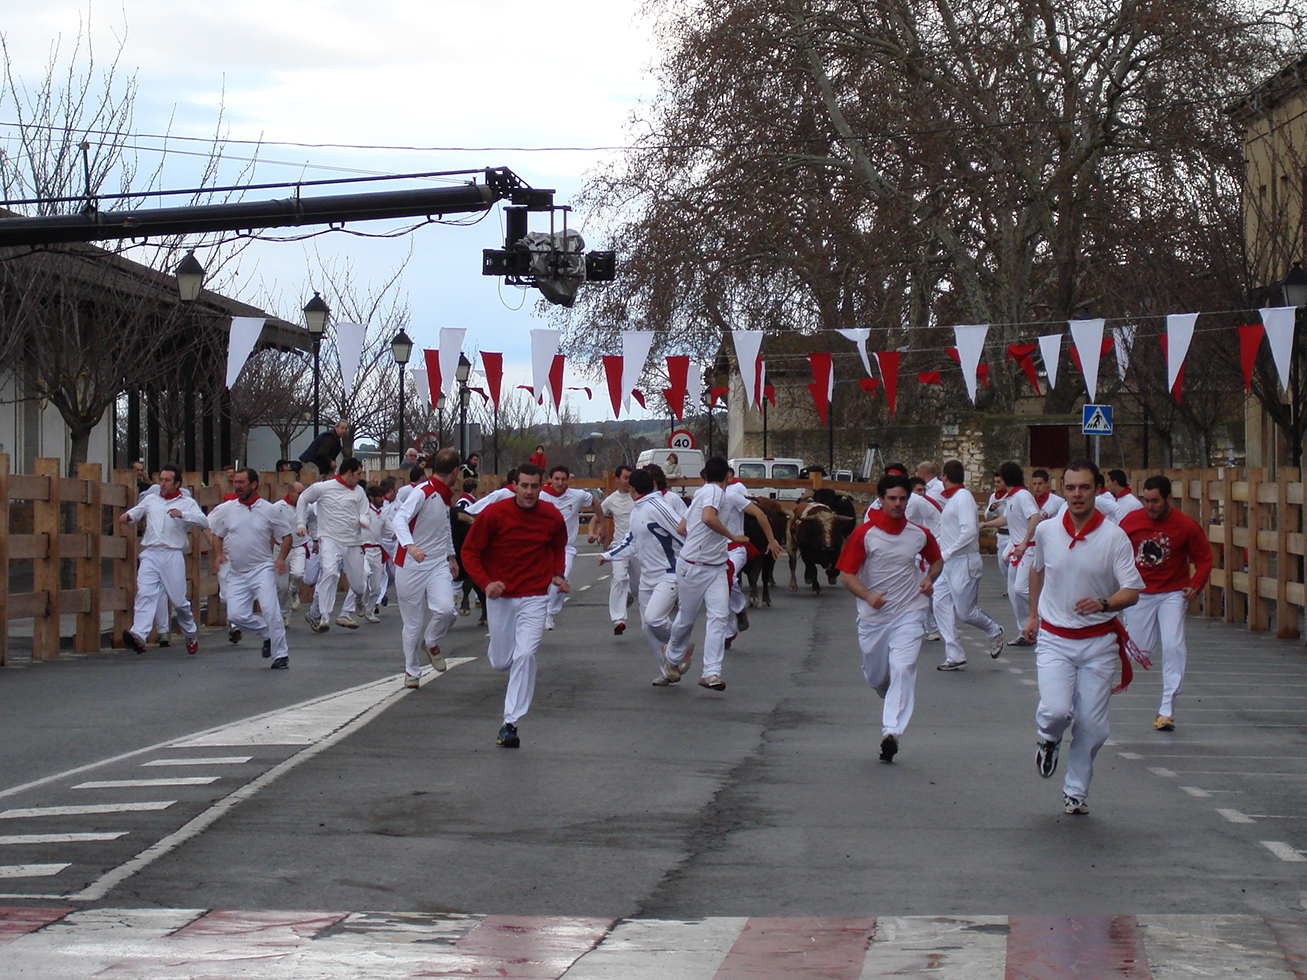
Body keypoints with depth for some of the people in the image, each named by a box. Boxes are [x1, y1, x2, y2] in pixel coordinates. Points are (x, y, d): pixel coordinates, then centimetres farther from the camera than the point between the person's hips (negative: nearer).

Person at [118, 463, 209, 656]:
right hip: (150, 554, 2)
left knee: (179, 600, 4)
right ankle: (138, 634, -30)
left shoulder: (187, 503, 8)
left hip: (173, 555, -2)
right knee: (145, 594, -16)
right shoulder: (150, 499, 18)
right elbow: (136, 513, 24)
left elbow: (204, 522, -4)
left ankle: (191, 634, 28)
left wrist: (182, 515, -19)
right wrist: (127, 515, 0)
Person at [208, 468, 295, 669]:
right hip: (236, 572, 3)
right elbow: (216, 534, 17)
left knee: (270, 611, -16)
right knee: (236, 615, -5)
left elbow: (287, 535, 5)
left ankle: (281, 654, -5)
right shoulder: (225, 509, 4)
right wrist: (219, 554, 0)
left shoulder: (269, 510, -3)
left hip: (262, 569, -3)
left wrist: (281, 558, -9)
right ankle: (267, 633, 21)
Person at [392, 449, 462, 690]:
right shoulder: (422, 493, -14)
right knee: (413, 623, 2)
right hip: (411, 565, -5)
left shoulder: (447, 496, 11)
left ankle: (431, 643, 11)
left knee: (446, 609, -19)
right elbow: (400, 518, -28)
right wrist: (409, 545, -44)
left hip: (438, 564, 5)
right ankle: (411, 670, 22)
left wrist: (451, 555, 29)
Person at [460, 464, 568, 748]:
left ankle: (511, 724, -12)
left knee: (525, 655, -17)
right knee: (501, 662, 10)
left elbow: (559, 547, 19)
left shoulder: (552, 516, -3)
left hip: (534, 598, 0)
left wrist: (558, 574, 1)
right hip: (500, 596, 0)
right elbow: (470, 551, -3)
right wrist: (485, 583, -17)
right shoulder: (494, 513, -11)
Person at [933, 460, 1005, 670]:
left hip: (964, 562, -9)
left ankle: (994, 631, 26)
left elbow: (970, 531, -24)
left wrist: (948, 553, -21)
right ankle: (955, 656, 3)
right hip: (951, 564, 9)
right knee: (941, 604, 1)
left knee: (965, 612, -3)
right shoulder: (951, 498, 14)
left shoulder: (963, 497, -15)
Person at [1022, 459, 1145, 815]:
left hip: (1098, 642, 0)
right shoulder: (1046, 531, -1)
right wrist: (1033, 614, 20)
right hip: (1053, 639, 0)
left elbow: (1132, 591, -12)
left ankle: (1076, 790, 24)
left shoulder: (1114, 537, -9)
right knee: (1056, 711, -19)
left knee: (1092, 725, 2)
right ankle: (1049, 740, 18)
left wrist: (1103, 604, -31)